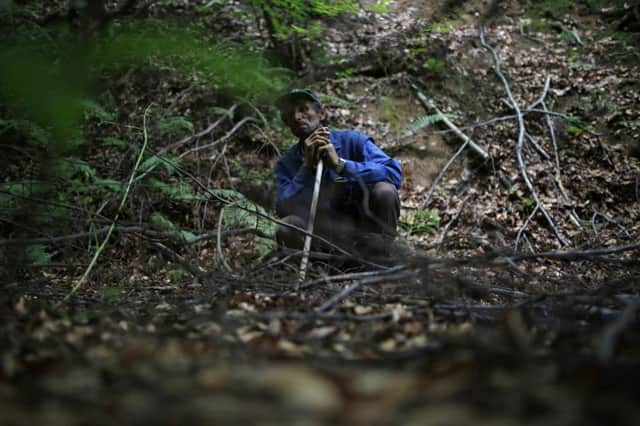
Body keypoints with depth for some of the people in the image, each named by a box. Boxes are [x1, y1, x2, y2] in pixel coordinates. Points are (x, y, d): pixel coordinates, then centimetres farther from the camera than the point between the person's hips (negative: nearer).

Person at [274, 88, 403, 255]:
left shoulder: (352, 140, -8)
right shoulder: (286, 164, -1)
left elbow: (395, 172, -23)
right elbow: (284, 211, -16)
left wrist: (341, 164, -29)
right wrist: (307, 166, -21)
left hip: (366, 225, -1)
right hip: (331, 235, 1)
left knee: (384, 190, -29)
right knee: (285, 229, -26)